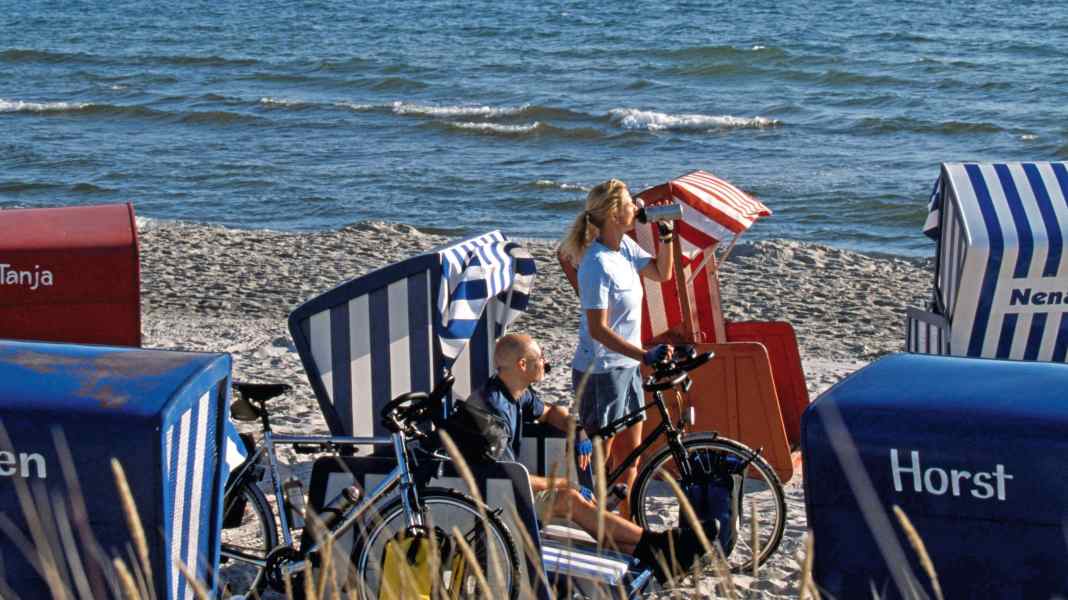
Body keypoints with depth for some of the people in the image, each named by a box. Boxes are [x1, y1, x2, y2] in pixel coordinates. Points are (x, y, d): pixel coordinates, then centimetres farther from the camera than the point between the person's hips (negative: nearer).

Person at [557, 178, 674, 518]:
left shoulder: (625, 246, 2)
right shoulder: (597, 265, -23)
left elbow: (661, 273, 21)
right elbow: (598, 330, -26)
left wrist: (667, 241, 3)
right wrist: (646, 355, -33)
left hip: (626, 365, 9)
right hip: (600, 371, -9)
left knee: (630, 452, 16)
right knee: (598, 456, -1)